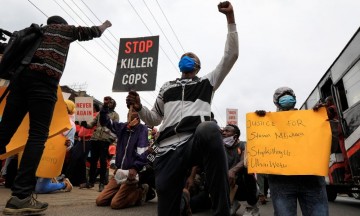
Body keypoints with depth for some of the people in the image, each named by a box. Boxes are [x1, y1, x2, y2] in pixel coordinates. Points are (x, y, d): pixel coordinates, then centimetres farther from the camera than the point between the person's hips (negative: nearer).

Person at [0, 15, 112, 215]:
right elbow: (91, 32, 35)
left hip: (22, 74, 6)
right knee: (38, 135, -12)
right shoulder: (65, 29, 22)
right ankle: (20, 197, -20)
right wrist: (104, 26, 52)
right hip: (44, 79, -6)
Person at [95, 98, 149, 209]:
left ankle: (140, 192, 7)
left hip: (132, 172, -6)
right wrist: (105, 106, -2)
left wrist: (135, 169, -28)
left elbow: (142, 152, -16)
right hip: (119, 172, 7)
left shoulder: (142, 129, -8)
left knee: (115, 204, -14)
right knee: (100, 201, 5)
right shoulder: (122, 127, 10)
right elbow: (105, 121, 13)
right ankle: (126, 192, 19)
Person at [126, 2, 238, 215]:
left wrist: (230, 18, 10)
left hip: (195, 142, -3)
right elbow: (154, 119, 28)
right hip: (167, 151, 3)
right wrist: (139, 108, 6)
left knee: (210, 129, -40)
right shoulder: (167, 87, 29)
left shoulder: (207, 82, 22)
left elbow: (231, 55, 15)